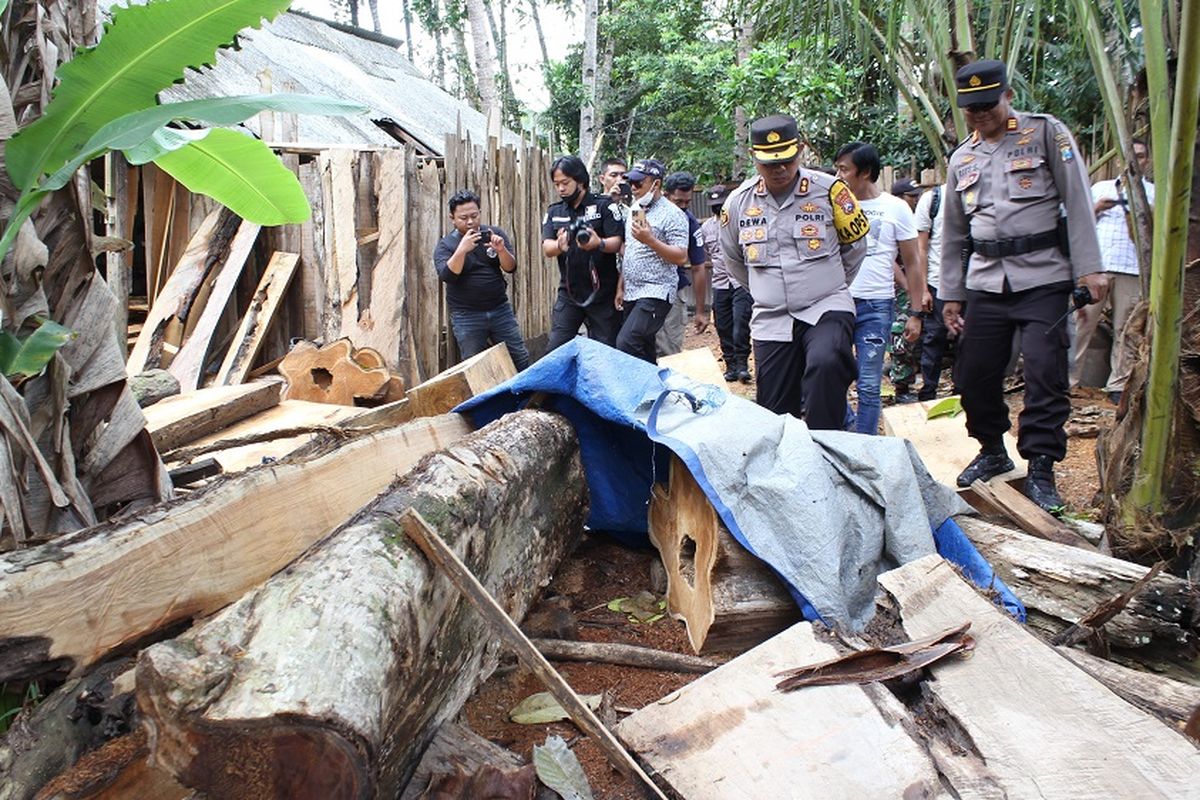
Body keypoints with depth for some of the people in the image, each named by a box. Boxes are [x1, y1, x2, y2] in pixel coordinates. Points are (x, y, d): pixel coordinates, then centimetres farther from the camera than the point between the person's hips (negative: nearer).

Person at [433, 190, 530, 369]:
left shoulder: (495, 234, 2)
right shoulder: (445, 245, -4)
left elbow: (510, 267, -4)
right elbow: (447, 276, -19)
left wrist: (501, 250, -24)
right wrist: (462, 249, -31)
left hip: (501, 309, 2)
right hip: (466, 316, -2)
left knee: (520, 360, 6)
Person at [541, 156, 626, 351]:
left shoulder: (604, 206, -2)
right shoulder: (554, 213, 9)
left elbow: (617, 243, -10)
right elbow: (546, 249, -3)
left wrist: (599, 243, -32)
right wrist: (560, 245, -27)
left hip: (602, 293, -3)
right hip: (568, 293, 3)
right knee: (555, 349, 1)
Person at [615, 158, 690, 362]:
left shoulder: (672, 214, -9)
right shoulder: (634, 210, 15)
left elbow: (681, 258, -15)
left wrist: (650, 240, -22)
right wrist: (621, 287, 16)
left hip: (656, 293, -8)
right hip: (631, 293, 8)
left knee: (626, 343, -22)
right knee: (644, 351, 10)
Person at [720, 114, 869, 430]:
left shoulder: (829, 189, -5)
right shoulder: (739, 201, 4)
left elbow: (855, 243, 9)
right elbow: (733, 258, 21)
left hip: (826, 310, -3)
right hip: (771, 319, 3)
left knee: (826, 364, -34)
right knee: (774, 412, 5)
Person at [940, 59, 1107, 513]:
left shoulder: (1046, 133, 3)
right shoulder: (962, 158, 16)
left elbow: (1078, 201, -2)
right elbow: (952, 232, 19)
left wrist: (1089, 267, -10)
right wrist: (950, 294, 15)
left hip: (1043, 276, -4)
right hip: (986, 282, 4)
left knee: (1044, 372, -9)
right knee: (974, 372, 4)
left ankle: (1041, 470, -1)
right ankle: (992, 451, 25)